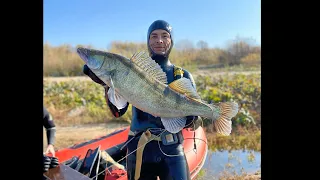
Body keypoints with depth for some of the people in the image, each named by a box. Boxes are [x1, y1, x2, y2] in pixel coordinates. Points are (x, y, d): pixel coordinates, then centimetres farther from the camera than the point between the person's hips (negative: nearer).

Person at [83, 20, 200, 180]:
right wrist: (107, 83, -19)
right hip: (139, 148, 0)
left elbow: (192, 121, 2)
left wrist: (190, 118, -21)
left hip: (171, 150, 0)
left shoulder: (183, 76, 5)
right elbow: (118, 111, -4)